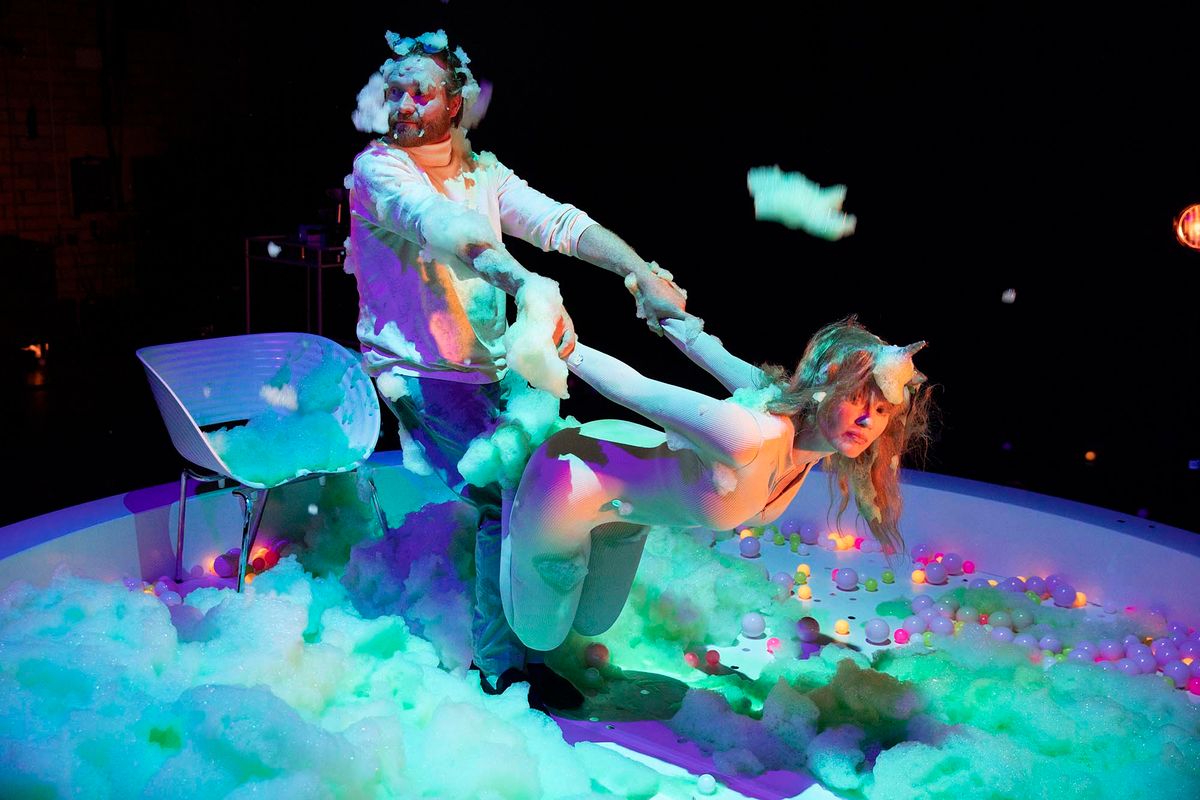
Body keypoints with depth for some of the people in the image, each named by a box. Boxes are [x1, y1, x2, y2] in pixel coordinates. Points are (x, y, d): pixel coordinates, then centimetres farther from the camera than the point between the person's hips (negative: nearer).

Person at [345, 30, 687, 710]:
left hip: (492, 368, 6)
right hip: (418, 373, -6)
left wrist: (643, 275, -22)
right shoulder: (378, 169, -10)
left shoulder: (484, 173, 8)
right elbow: (442, 225, -31)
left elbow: (562, 223, -6)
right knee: (507, 495, -19)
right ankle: (506, 664, 0)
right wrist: (524, 281, -49)